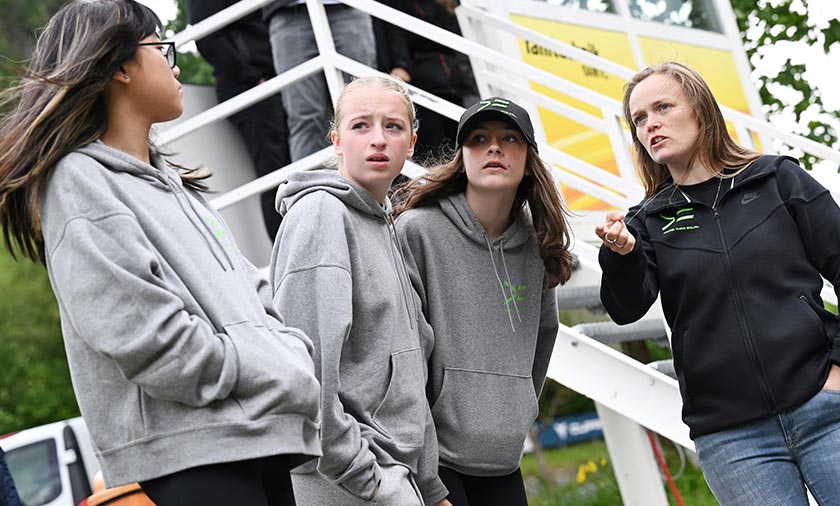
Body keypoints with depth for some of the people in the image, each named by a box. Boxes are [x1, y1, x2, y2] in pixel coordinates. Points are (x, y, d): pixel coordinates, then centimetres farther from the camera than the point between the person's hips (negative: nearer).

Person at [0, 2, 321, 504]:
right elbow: (152, 341, -16)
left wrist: (297, 362, 0)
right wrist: (291, 384, -10)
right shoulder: (80, 184, -4)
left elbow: (256, 300, 20)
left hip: (263, 440, 8)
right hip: (188, 452, -8)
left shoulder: (172, 184, 23)